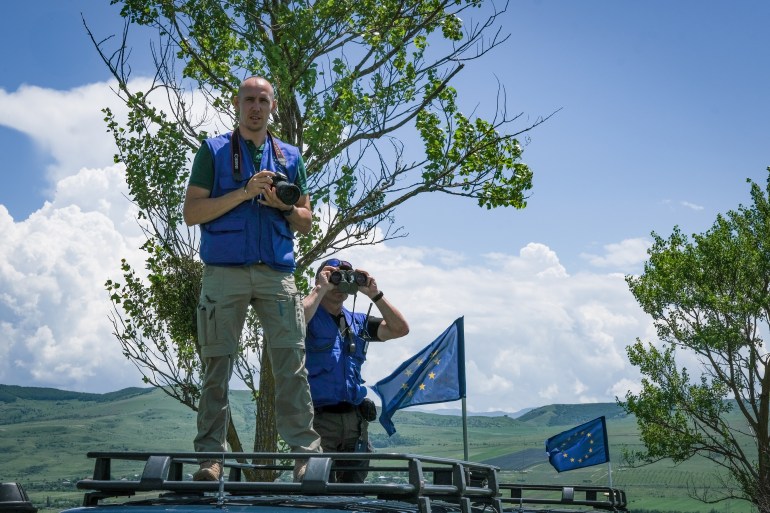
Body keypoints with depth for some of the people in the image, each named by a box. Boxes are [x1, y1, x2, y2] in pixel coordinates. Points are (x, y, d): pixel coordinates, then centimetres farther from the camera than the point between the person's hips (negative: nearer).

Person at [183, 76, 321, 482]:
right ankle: (210, 456, 4)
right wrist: (245, 193, -8)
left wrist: (284, 207, -3)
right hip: (224, 270, -1)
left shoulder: (289, 156, 19)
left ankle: (306, 454, -6)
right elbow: (192, 212, 1)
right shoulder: (214, 151, 11)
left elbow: (305, 222, 19)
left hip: (277, 272, 2)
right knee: (217, 365, -2)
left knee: (292, 363, -7)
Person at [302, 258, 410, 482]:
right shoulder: (311, 318, 2)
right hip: (319, 419, -6)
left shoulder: (358, 321, 18)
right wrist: (320, 289, -12)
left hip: (355, 419, 6)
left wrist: (375, 294, 4)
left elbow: (400, 329, 10)